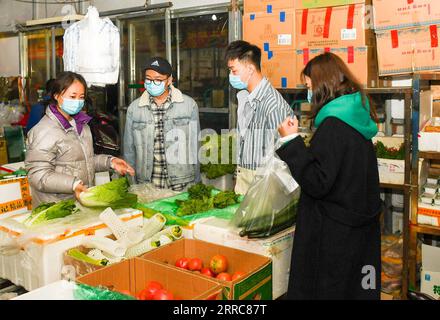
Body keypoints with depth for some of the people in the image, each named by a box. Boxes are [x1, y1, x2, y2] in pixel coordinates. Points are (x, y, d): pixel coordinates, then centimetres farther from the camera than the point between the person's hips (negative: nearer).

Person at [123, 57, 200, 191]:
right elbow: (129, 151, 7)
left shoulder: (189, 105, -3)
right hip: (146, 187, 1)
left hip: (182, 186, -1)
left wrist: (197, 185, 2)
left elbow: (195, 147, 2)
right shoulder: (134, 108, 1)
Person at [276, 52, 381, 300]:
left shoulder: (334, 124, -21)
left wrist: (292, 141, -19)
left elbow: (317, 183, -23)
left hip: (335, 233, -9)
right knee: (357, 288, 20)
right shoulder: (357, 116, 7)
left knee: (327, 289, 5)